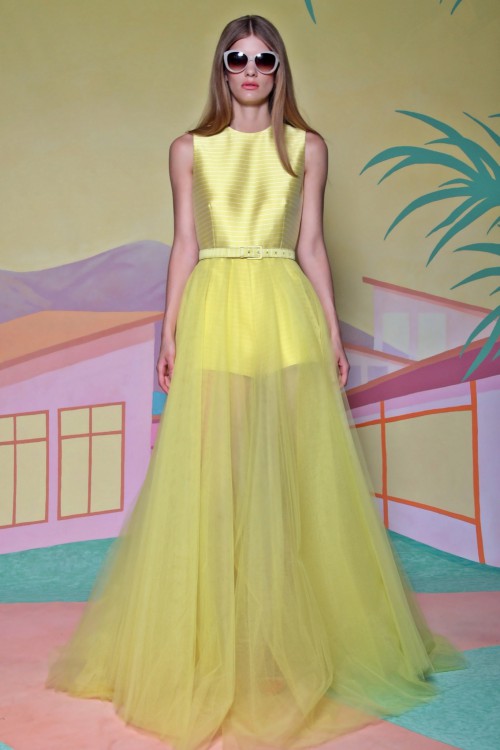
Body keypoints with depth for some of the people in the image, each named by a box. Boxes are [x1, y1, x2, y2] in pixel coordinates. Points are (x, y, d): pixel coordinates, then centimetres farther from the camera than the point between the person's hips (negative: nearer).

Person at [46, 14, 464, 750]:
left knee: (291, 474, 2)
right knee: (209, 477, -1)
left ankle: (294, 635, 20)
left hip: (287, 316, 0)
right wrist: (170, 331, 1)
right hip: (214, 315, 0)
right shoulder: (190, 149, 11)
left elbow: (312, 244, 9)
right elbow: (184, 245, 8)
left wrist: (333, 331, 3)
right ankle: (211, 642, 14)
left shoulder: (307, 146, 11)